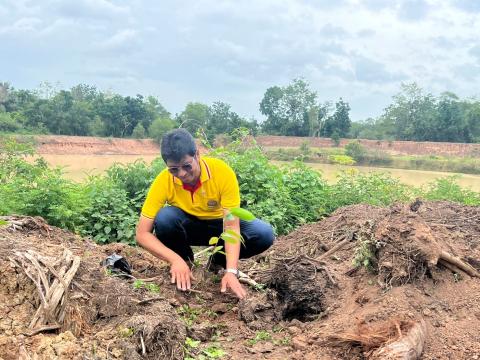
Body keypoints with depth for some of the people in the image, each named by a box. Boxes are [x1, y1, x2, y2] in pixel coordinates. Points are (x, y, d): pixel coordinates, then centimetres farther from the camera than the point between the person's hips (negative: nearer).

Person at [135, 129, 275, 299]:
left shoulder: (222, 171, -29)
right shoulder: (163, 182, -26)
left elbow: (231, 225, -31)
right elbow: (142, 233, -24)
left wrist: (231, 271, -43)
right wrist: (176, 259, -38)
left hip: (219, 225, 0)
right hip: (187, 226, 0)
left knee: (264, 234, -27)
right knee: (164, 217, -34)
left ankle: (219, 261, 1)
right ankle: (185, 259, -3)